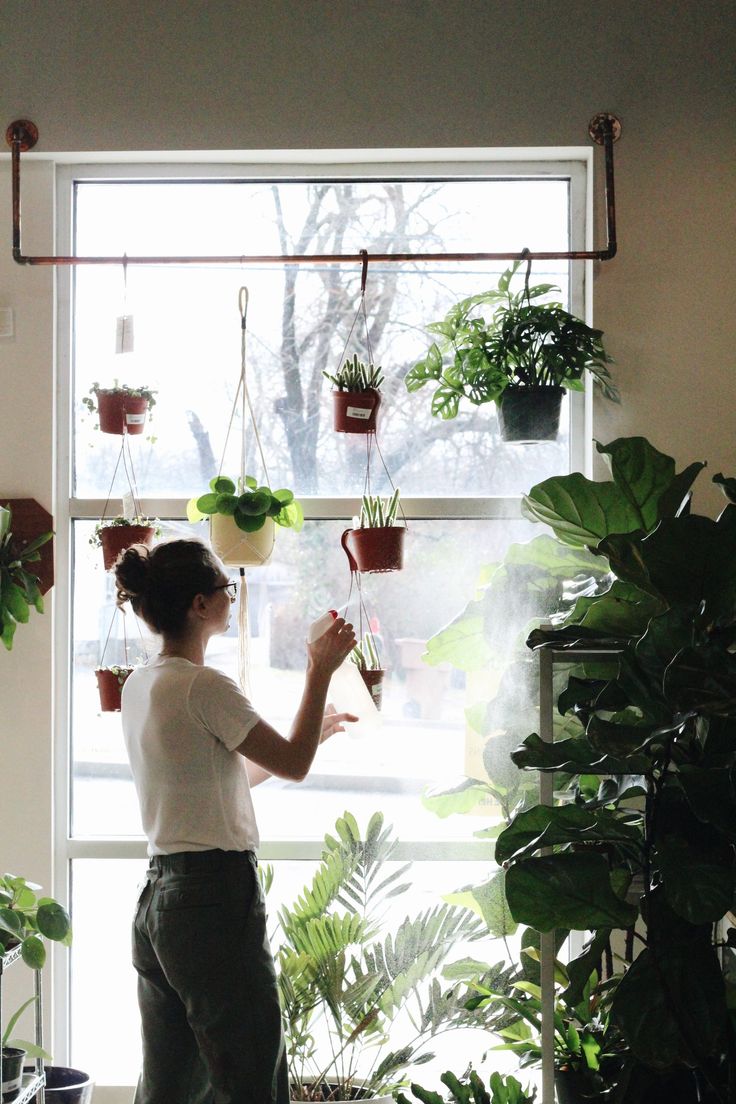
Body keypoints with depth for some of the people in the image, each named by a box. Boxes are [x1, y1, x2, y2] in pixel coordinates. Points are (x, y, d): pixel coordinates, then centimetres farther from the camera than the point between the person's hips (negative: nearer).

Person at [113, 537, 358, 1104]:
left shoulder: (140, 686, 11)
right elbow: (294, 764, -6)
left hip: (159, 897, 9)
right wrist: (321, 671, 2)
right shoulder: (204, 686, -16)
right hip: (216, 897, -9)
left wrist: (313, 731, 27)